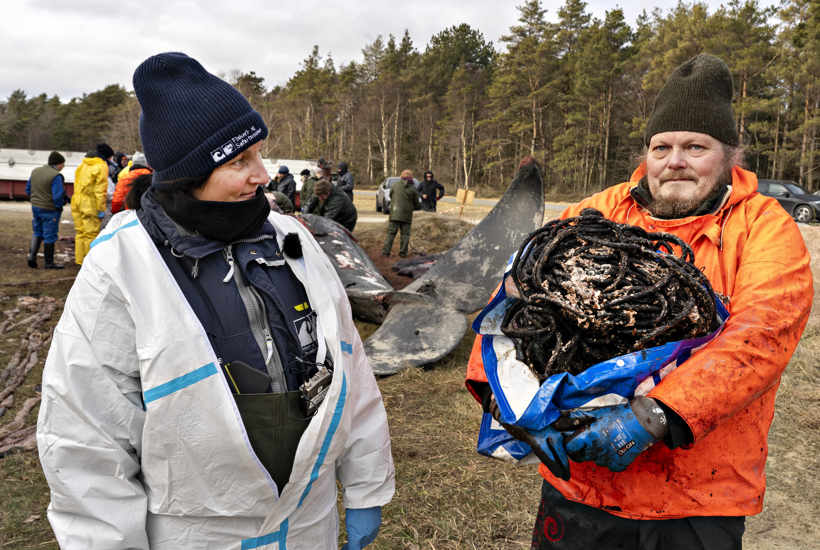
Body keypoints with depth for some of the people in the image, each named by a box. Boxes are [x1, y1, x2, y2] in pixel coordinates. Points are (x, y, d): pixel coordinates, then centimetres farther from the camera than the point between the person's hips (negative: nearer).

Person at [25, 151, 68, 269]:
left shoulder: (35, 172, 6)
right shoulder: (56, 176, -19)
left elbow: (28, 190, 12)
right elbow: (57, 196, -23)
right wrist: (62, 203, -4)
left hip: (35, 207, 7)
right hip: (50, 210, -7)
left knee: (37, 232, 22)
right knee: (50, 236, 3)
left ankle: (32, 255, 12)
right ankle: (49, 262, 11)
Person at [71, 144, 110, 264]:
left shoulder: (82, 164, 16)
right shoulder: (101, 166, -8)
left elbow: (77, 184, 19)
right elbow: (100, 190, -14)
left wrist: (78, 202, 21)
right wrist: (101, 209, -13)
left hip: (77, 204, 8)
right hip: (90, 205, -8)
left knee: (80, 232, 14)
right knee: (91, 234, -3)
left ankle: (80, 259, 20)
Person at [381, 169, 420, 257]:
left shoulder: (394, 185, 4)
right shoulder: (413, 189, 2)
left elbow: (391, 197, 16)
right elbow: (416, 204, 7)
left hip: (394, 214, 0)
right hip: (407, 215, 0)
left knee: (391, 233, 2)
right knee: (405, 234, 8)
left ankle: (385, 251, -1)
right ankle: (403, 252, 6)